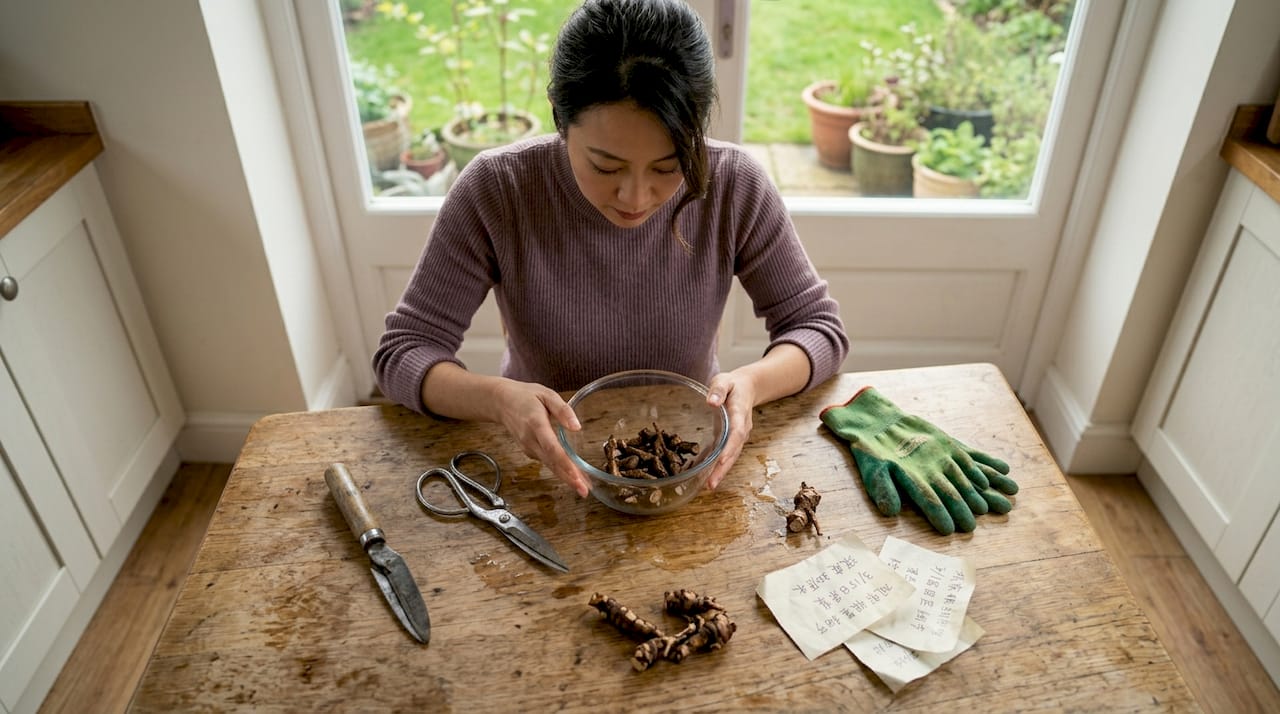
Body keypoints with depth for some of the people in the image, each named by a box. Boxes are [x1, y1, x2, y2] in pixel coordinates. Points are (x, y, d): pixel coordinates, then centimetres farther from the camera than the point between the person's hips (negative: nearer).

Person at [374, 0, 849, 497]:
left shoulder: (735, 186, -15)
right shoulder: (496, 190, -18)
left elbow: (819, 326, -6)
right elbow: (403, 353, -13)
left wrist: (752, 381, -26)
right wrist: (498, 398, -32)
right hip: (547, 458, 0)